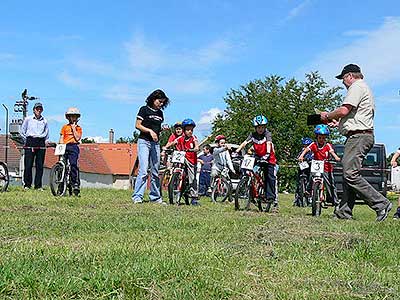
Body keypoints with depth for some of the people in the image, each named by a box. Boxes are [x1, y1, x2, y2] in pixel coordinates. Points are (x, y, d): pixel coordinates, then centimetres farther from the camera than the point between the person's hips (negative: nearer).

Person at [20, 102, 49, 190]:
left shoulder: (44, 121, 12)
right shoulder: (28, 119, 7)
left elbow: (46, 133, 23)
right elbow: (22, 131, 12)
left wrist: (46, 141, 12)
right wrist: (27, 141, 9)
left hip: (41, 143, 2)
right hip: (30, 142, -2)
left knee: (40, 165, -1)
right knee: (28, 165, -6)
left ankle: (38, 185, 5)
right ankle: (27, 185, 2)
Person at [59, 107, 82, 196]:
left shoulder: (78, 128, 15)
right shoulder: (65, 127, 17)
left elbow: (77, 138, 0)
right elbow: (61, 139, 12)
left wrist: (74, 128, 0)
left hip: (73, 147, -2)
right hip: (64, 147, 2)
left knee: (73, 164, -19)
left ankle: (76, 184, -21)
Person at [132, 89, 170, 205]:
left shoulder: (160, 113, 16)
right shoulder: (144, 109, -1)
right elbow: (137, 125, -5)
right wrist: (150, 131, -15)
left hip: (155, 143, 6)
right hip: (144, 141, -6)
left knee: (155, 172, 8)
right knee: (143, 170, -15)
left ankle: (155, 197, 15)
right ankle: (137, 196, -13)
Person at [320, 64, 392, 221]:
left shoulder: (357, 86, -7)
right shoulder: (365, 88, 28)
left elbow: (344, 110, -18)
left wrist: (328, 116, -1)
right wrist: (338, 123, 23)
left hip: (358, 136, -11)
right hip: (363, 136, 11)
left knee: (351, 174, -17)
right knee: (348, 174, 8)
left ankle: (381, 204, -17)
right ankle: (344, 212, 8)